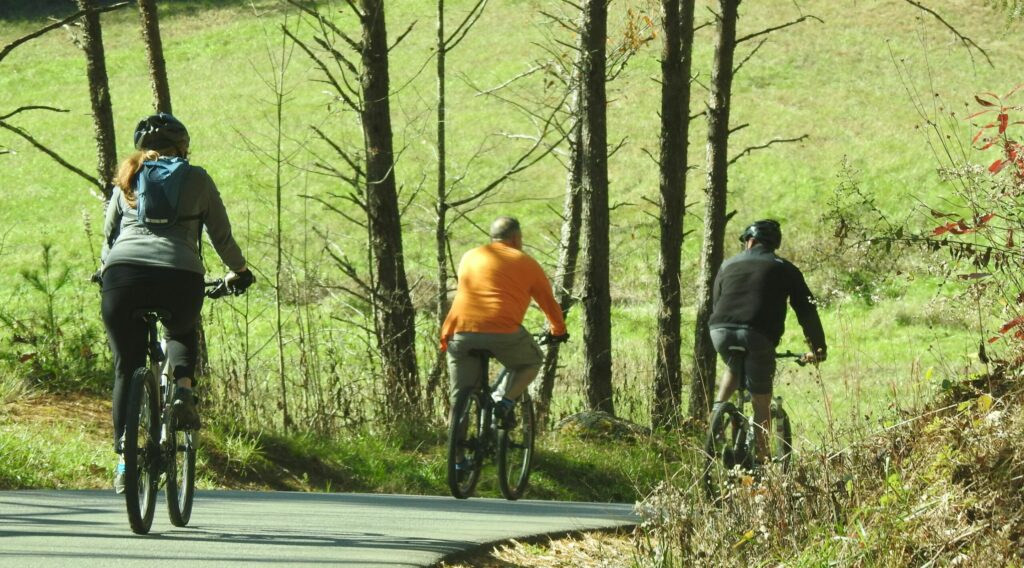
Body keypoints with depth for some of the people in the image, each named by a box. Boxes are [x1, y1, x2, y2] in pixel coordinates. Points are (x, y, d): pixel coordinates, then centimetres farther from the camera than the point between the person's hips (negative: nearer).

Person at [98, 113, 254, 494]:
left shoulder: (128, 180, 23)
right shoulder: (197, 179, 18)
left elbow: (109, 234, 29)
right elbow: (222, 236, 22)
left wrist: (105, 270, 49)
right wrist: (238, 272, 40)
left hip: (123, 275, 1)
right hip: (180, 277, -1)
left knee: (127, 368, 15)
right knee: (182, 334, 33)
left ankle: (124, 460, 9)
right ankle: (182, 393, 6)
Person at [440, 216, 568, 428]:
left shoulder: (470, 257, 22)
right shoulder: (526, 263, 13)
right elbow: (548, 302, 21)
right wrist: (558, 330, 40)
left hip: (461, 333, 3)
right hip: (503, 331, -3)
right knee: (532, 361, 24)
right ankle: (506, 400, 2)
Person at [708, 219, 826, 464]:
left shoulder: (729, 265, 25)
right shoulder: (784, 269, 18)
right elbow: (806, 310, 16)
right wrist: (818, 348, 24)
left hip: (721, 331, 3)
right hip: (758, 336, -3)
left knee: (734, 368, 36)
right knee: (761, 402, 8)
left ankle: (718, 406, 16)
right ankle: (762, 459, 7)